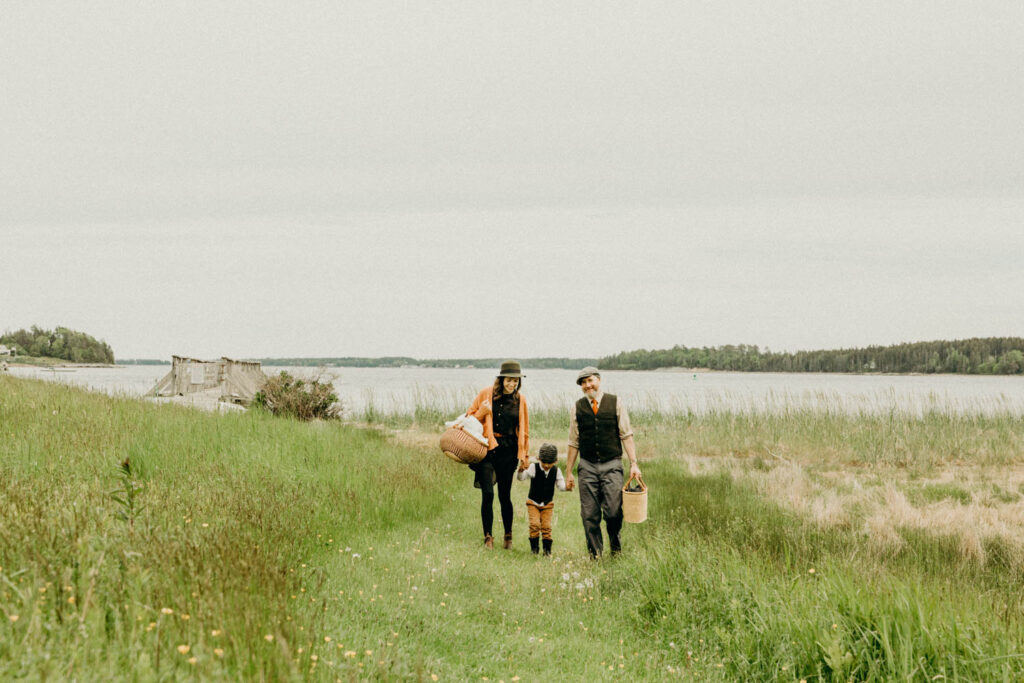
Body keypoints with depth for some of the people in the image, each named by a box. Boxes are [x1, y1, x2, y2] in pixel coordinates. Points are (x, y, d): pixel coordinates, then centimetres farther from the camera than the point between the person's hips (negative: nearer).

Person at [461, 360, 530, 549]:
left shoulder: (520, 400, 8)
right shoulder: (486, 394, 3)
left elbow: (524, 430, 15)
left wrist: (525, 456, 15)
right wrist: (482, 412, -12)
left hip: (507, 452, 1)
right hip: (487, 449, -1)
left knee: (504, 495, 4)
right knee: (487, 493, -8)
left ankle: (508, 535, 22)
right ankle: (488, 537, 3)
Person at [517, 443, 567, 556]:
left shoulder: (556, 471, -4)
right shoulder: (533, 468, -12)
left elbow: (561, 486, -1)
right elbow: (520, 478, -18)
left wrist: (566, 487, -24)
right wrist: (521, 471, -41)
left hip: (548, 504, 2)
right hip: (533, 502, -2)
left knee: (546, 526, -4)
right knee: (535, 524, -13)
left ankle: (547, 549, 8)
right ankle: (534, 547, 1)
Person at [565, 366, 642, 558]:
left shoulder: (615, 403, 3)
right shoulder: (577, 408, 6)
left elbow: (626, 435, 3)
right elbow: (574, 443, 10)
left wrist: (633, 463, -5)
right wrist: (568, 472, 9)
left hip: (612, 465, -1)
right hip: (587, 466, 1)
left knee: (613, 512, -9)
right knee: (590, 515, -1)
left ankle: (616, 546, 18)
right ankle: (595, 555, 11)